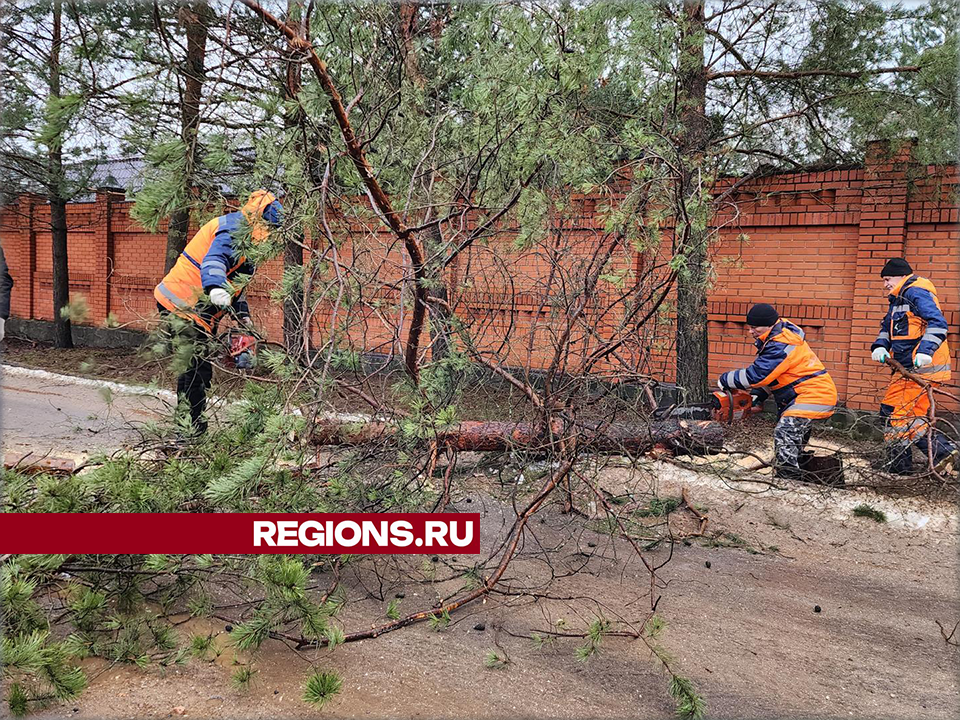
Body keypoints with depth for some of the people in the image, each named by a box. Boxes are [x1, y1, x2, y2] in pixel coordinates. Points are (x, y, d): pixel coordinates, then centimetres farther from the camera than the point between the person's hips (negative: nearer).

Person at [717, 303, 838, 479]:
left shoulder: (781, 346, -23)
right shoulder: (777, 338, 11)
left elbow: (755, 375, -25)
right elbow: (768, 373, 17)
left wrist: (725, 380, -14)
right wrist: (758, 396, 5)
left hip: (812, 395, -11)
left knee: (784, 433, -20)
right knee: (796, 436, 18)